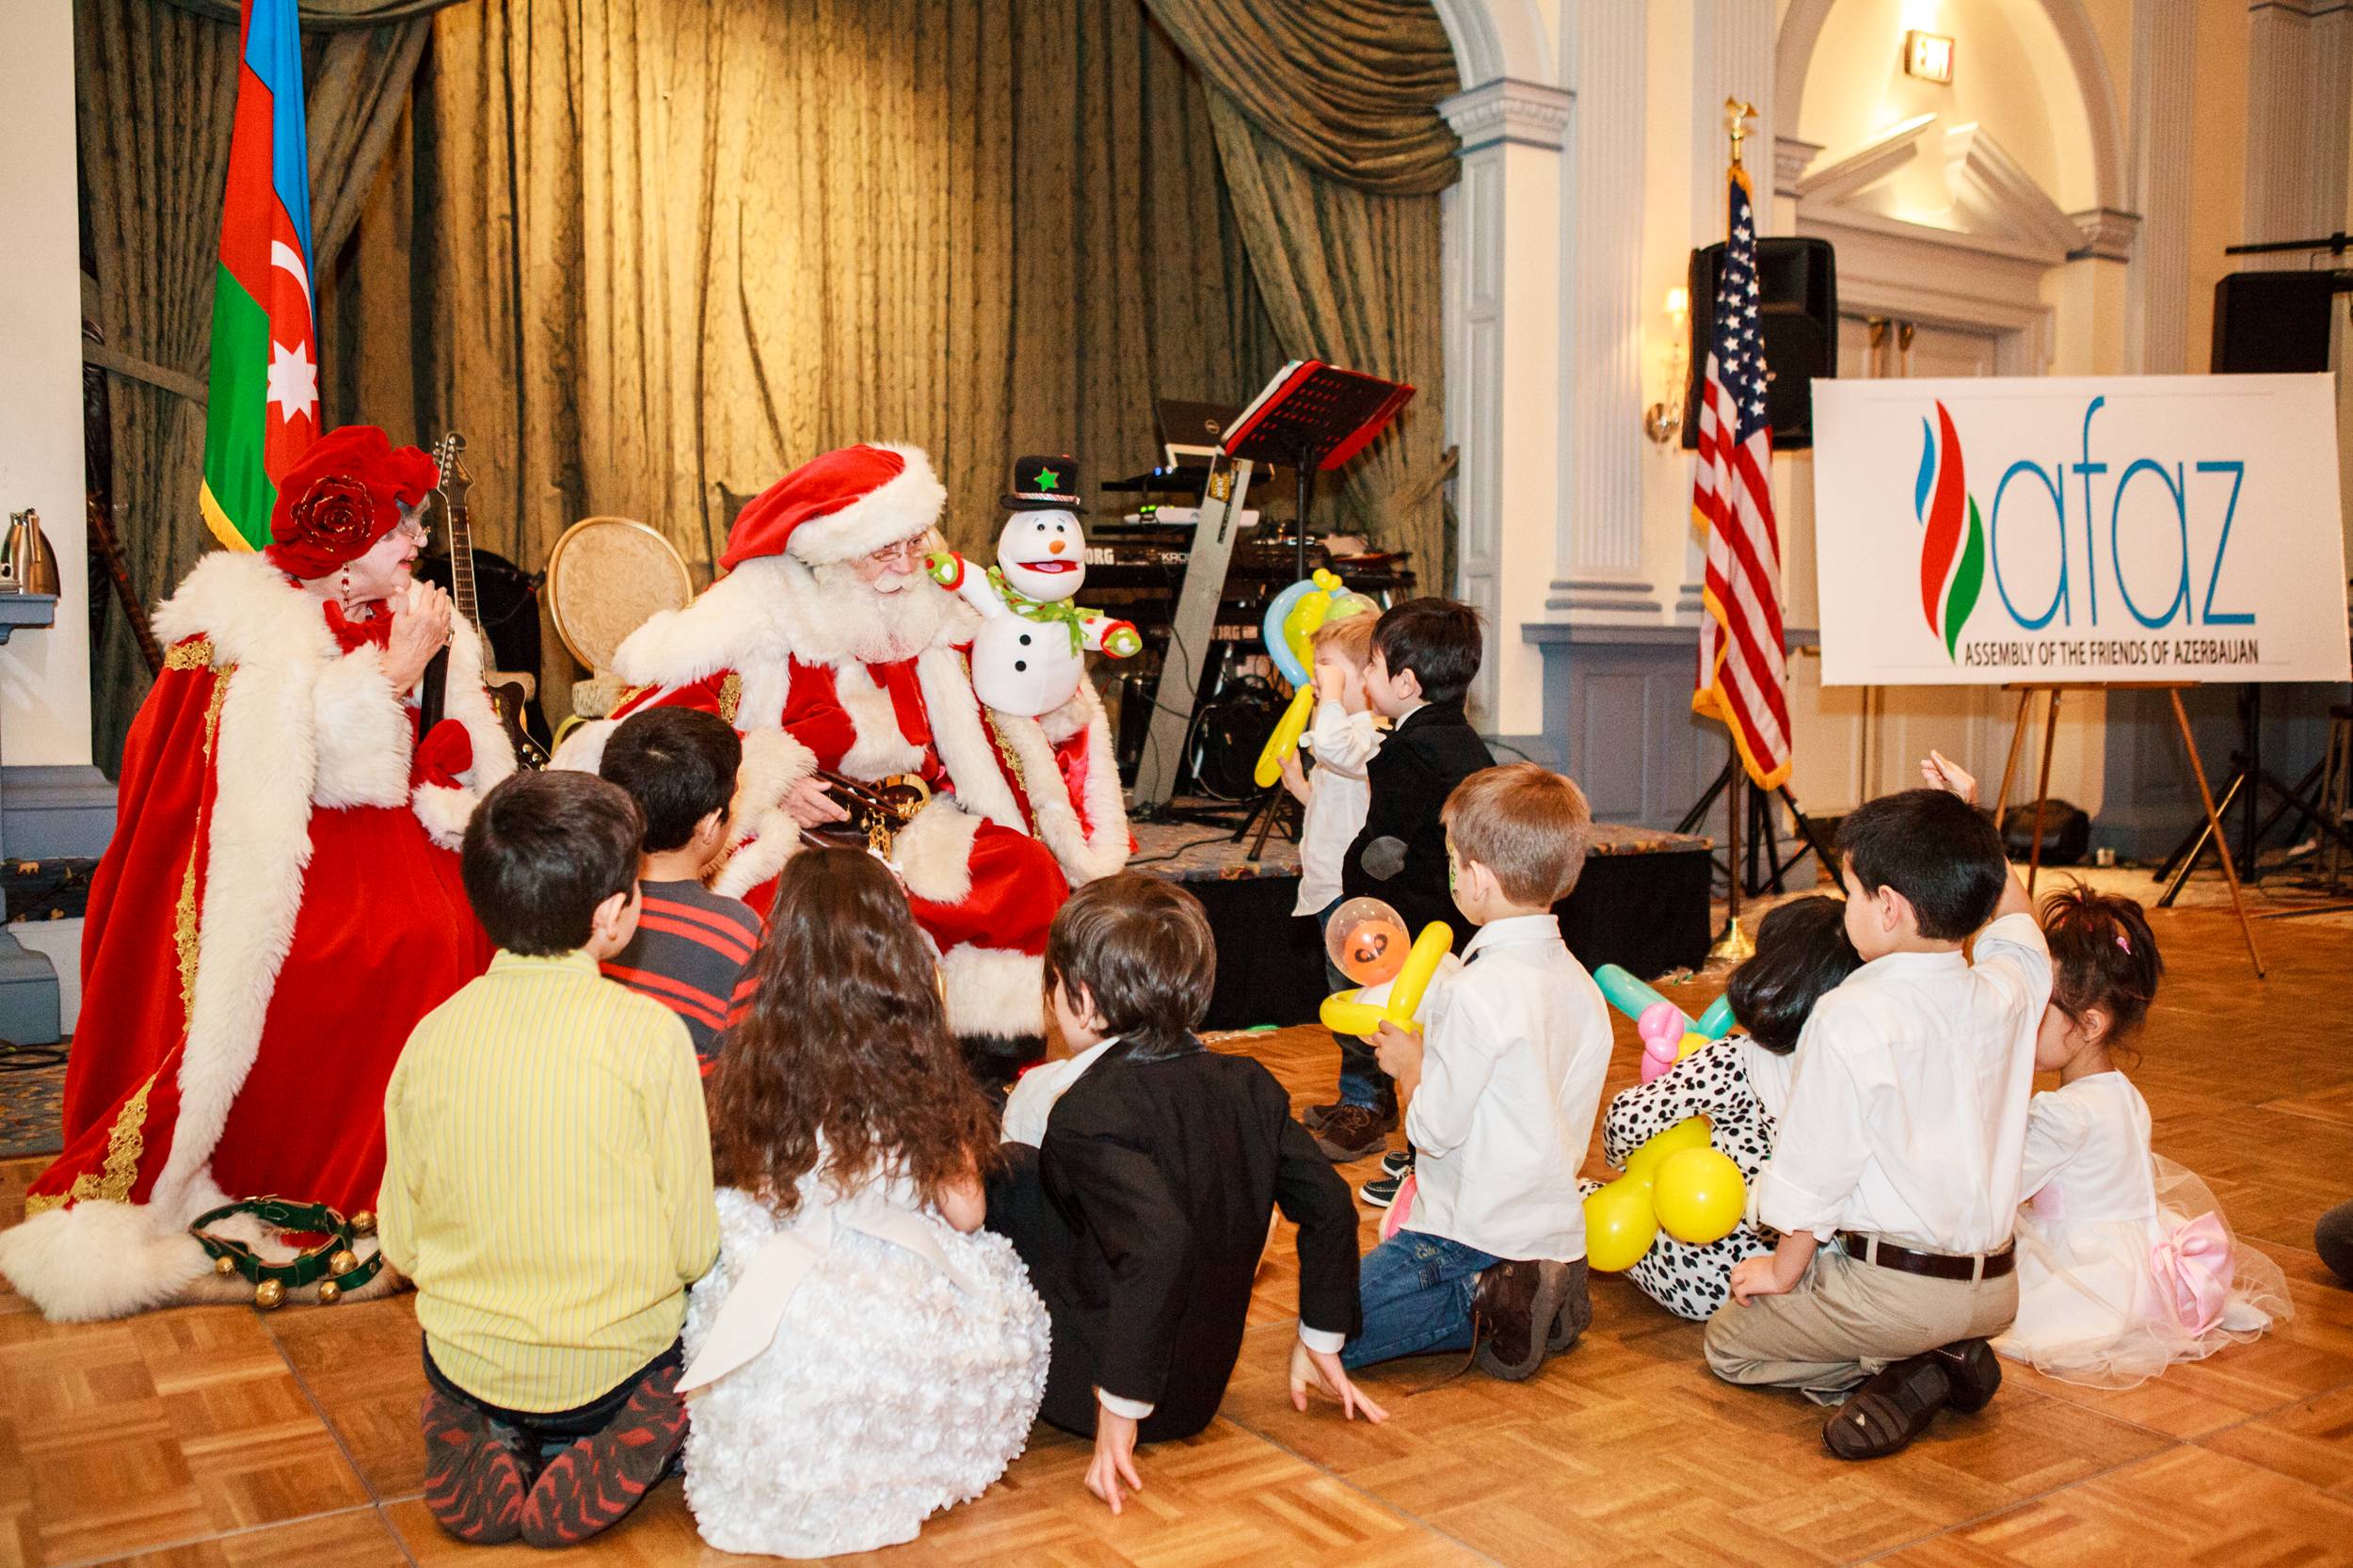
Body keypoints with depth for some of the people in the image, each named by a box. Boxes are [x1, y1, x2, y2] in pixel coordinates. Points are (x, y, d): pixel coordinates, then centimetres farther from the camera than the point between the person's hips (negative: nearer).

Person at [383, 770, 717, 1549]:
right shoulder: (649, 1033, -20)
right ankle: (611, 1460, 2)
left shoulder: (433, 1035, -9)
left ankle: (479, 1452, 8)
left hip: (469, 1360, 4)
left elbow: (401, 1245, 0)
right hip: (612, 1366, -4)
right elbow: (693, 1247, -14)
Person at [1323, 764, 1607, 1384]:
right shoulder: (1580, 985, 3)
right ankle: (1536, 1300, 11)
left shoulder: (1477, 992, -22)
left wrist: (1408, 1064, 1)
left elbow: (1434, 1130, -18)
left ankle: (1484, 1305, -7)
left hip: (1474, 1233, -8)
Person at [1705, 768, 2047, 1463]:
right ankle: (1947, 1354, 7)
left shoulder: (1849, 1019, -20)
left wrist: (1786, 1271, 1)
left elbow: (1816, 1168, -13)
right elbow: (2016, 917, 23)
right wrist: (1968, 829, 22)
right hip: (1995, 1290, 7)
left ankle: (1899, 1374, -5)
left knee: (1728, 1343, 13)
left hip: (1892, 1282, -7)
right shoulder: (2008, 991, -3)